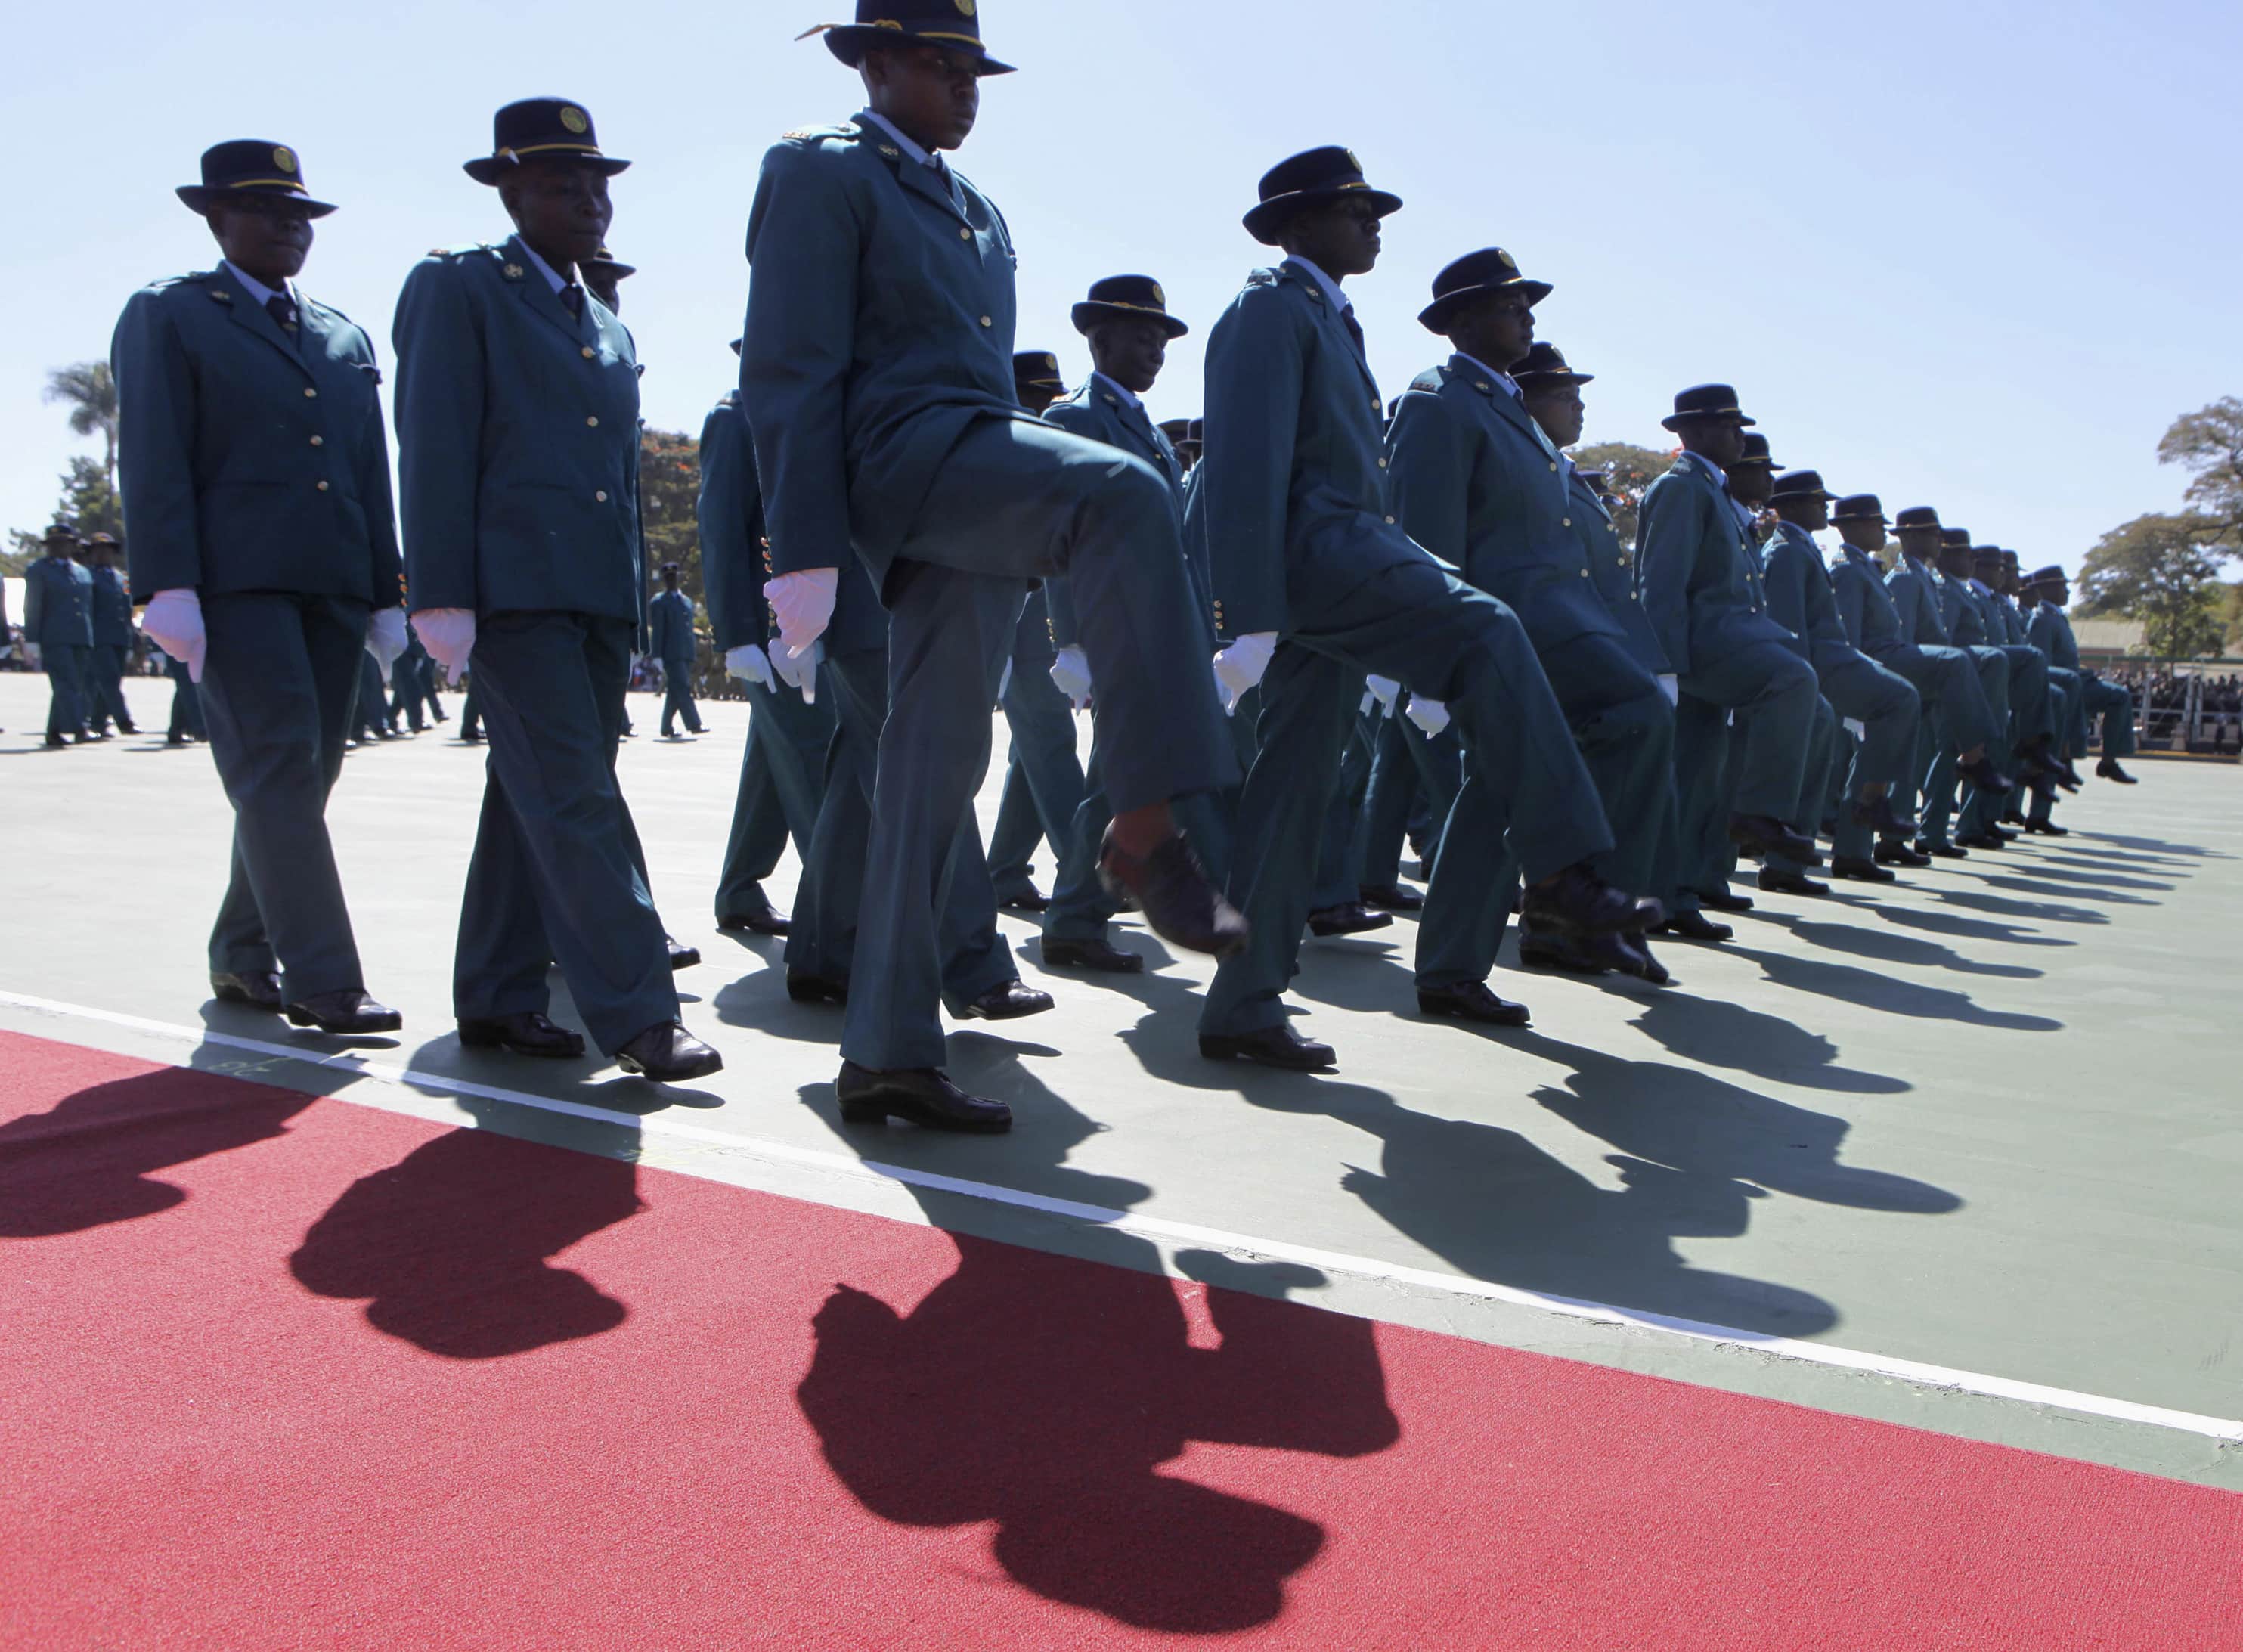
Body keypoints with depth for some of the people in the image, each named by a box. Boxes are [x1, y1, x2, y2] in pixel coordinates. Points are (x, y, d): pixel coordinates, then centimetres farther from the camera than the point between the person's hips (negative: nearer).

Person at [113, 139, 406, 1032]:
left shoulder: (344, 336, 22)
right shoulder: (166, 316, 6)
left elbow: (371, 473, 19)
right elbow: (153, 463, -3)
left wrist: (386, 595, 13)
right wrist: (169, 589, -14)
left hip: (333, 588, 6)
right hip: (237, 582, -5)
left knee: (302, 782, 6)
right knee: (279, 772, -12)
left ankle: (243, 958, 19)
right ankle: (321, 982, -13)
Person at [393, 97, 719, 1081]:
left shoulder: (608, 329, 22)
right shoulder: (457, 289, 2)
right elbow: (434, 450, -6)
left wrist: (634, 610, 18)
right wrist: (443, 599, -14)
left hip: (598, 595, 7)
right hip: (512, 586, -7)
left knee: (534, 799, 9)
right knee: (576, 796, -12)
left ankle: (498, 999, 16)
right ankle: (635, 1013, -13)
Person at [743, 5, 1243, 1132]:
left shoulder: (976, 211, 27)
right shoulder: (820, 173, 2)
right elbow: (788, 372, -8)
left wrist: (1033, 508, 24)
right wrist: (806, 550, -17)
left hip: (980, 478, 8)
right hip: (905, 459, -8)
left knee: (935, 766, 3)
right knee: (1125, 495, -32)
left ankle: (887, 1052, 7)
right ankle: (1146, 825, -33)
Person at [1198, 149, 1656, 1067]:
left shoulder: (1328, 319, 28)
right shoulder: (1273, 308, -3)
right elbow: (1247, 465, -14)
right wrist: (1252, 616, -22)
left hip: (1338, 561, 10)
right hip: (1306, 549, -10)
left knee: (1298, 775, 5)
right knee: (1483, 632, -18)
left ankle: (1243, 1007, 6)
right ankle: (1561, 870, -17)